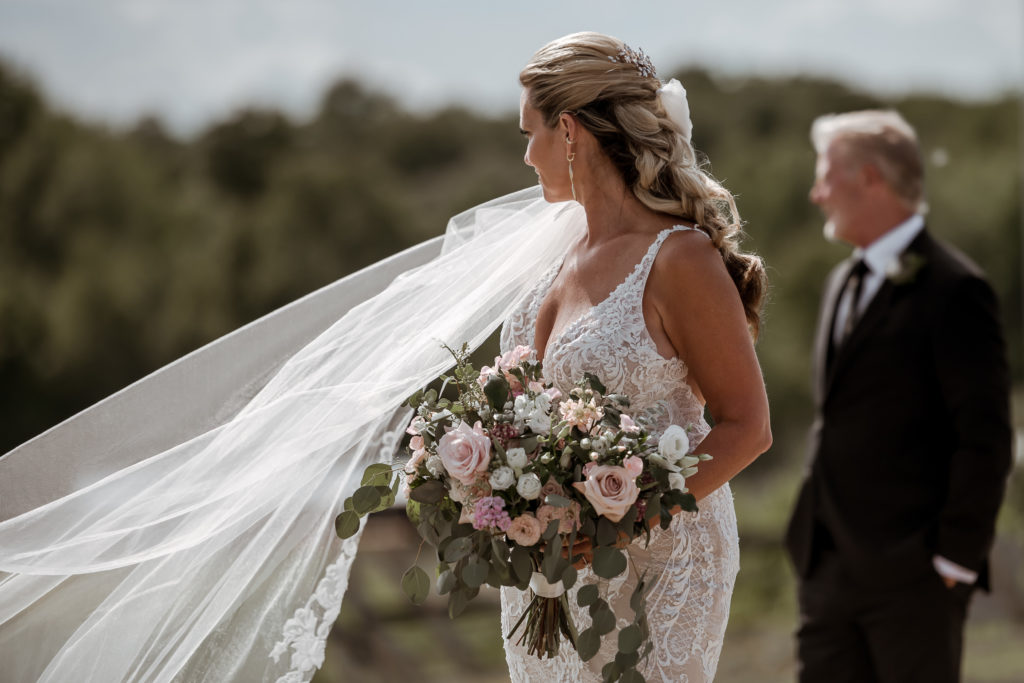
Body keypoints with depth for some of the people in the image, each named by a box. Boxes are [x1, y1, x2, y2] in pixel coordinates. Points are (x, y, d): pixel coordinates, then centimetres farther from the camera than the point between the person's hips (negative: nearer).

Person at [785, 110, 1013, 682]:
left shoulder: (953, 290, -12)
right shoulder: (845, 281, 16)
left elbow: (986, 438, -13)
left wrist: (956, 559, -13)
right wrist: (813, 541, 16)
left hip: (913, 574, -8)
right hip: (830, 567, 8)